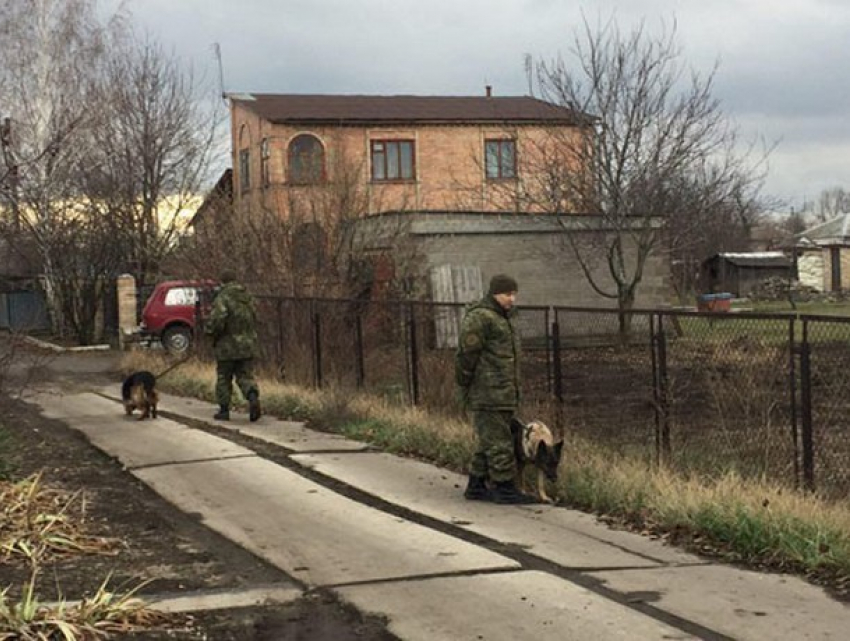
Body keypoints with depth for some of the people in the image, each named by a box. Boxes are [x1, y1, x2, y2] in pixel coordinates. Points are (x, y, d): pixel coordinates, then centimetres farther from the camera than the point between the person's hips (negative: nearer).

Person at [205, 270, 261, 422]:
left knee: (223, 378, 10)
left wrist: (212, 332, -5)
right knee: (246, 376, 8)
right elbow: (253, 319, 14)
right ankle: (253, 397, -19)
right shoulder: (248, 297, 7)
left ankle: (224, 410, 14)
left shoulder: (222, 298, -13)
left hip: (228, 346, -4)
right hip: (248, 345, 4)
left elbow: (216, 320, -24)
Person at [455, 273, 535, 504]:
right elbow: (466, 355, -16)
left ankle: (476, 486, 19)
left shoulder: (502, 317, 19)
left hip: (503, 394, 10)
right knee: (498, 442, -7)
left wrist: (514, 391, 22)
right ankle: (505, 488, -3)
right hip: (487, 395, -10)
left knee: (487, 442, 13)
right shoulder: (479, 317, -13)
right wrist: (464, 388, -14)